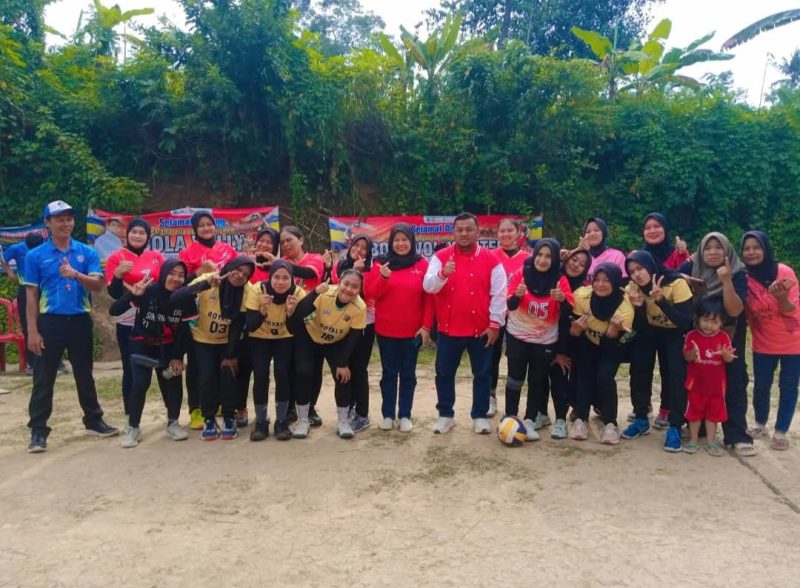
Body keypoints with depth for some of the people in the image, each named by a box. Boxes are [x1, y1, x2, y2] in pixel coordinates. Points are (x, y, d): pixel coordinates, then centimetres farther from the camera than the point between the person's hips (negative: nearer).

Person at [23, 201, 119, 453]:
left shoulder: (87, 252, 3)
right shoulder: (35, 256, -1)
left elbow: (98, 285, -6)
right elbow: (31, 295, -1)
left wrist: (76, 274, -25)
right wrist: (32, 330, -6)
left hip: (80, 321, 2)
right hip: (50, 322, -2)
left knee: (84, 375, 14)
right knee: (43, 378, 3)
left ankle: (93, 420, 28)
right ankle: (38, 431, 11)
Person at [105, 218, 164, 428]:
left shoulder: (157, 257, 7)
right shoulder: (116, 257, -1)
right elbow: (113, 293, -6)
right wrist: (118, 274, -23)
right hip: (128, 321, -2)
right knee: (130, 369, 1)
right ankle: (130, 417, 11)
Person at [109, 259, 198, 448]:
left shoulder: (185, 299, -14)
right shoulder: (147, 291, -24)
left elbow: (183, 330, -4)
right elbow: (113, 311, -28)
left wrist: (177, 357, -6)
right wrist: (132, 295, -44)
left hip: (168, 347, 3)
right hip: (142, 344, -3)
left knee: (173, 383, -2)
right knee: (140, 384, -15)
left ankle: (173, 423, 19)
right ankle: (133, 428, 2)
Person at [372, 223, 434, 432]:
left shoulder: (422, 264, -1)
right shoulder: (384, 264, 2)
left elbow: (429, 297, -1)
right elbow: (373, 294, -3)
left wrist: (427, 326, -7)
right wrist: (383, 277, -21)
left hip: (413, 330, -1)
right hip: (386, 330, 1)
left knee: (408, 374, 8)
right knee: (389, 373, 8)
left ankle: (405, 416, 17)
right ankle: (388, 415, 16)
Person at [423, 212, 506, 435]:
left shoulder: (491, 259, -2)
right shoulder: (441, 256, 0)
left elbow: (499, 295, -3)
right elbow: (428, 286, -11)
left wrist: (495, 324, -7)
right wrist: (442, 274, -30)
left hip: (481, 329, 0)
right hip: (448, 328, 1)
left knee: (482, 374, 9)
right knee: (444, 373, 9)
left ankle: (480, 416, 24)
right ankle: (445, 415, 24)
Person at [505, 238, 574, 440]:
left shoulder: (560, 279, -10)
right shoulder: (521, 274, -12)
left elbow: (568, 311, -18)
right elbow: (510, 306, -17)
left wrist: (562, 299, -38)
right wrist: (517, 295, -38)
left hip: (545, 339, 1)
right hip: (518, 336, -1)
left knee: (537, 380, 7)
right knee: (515, 377, 2)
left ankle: (529, 421, 16)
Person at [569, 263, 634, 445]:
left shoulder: (625, 307, -30)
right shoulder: (582, 295, -27)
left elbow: (616, 343, -29)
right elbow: (573, 330, -14)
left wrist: (614, 330, -48)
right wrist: (575, 328, -35)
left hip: (611, 347, -2)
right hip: (588, 343, 2)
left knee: (604, 377, -20)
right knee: (583, 375, -14)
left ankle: (610, 424, -6)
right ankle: (580, 419, -1)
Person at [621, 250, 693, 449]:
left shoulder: (677, 283, -28)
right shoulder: (633, 288, -17)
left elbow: (685, 323, -33)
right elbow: (638, 329, -15)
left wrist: (660, 300, -43)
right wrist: (638, 306, -34)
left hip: (674, 334, -3)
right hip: (649, 332, 3)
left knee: (676, 372, -22)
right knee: (638, 368, -13)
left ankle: (675, 426, -11)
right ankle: (641, 419, 4)